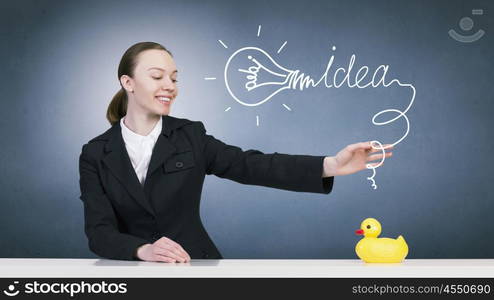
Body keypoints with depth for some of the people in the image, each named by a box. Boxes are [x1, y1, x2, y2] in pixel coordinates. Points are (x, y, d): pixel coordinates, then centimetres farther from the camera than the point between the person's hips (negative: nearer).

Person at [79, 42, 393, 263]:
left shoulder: (190, 136, 3)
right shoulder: (96, 155, 0)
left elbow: (252, 166, -7)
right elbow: (99, 232, -7)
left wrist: (329, 165, -19)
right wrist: (143, 251, -27)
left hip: (195, 267, 1)